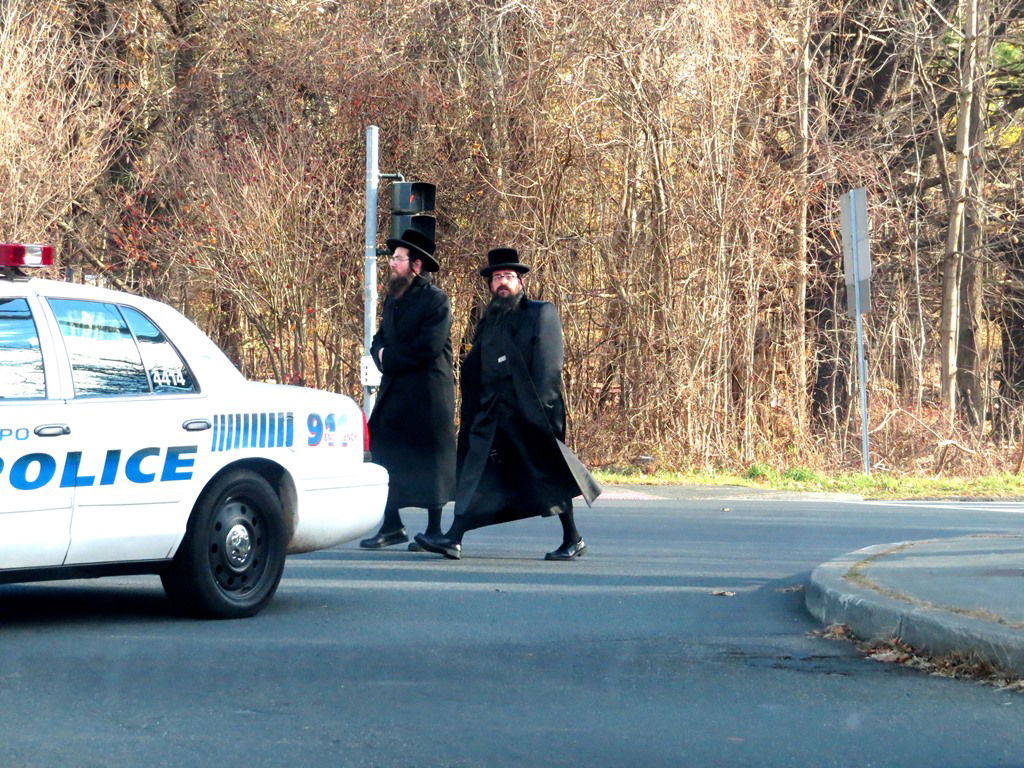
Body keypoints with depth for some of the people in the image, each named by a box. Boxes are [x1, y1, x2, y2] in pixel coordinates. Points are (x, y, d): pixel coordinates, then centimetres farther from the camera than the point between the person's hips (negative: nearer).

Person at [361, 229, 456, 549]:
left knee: (430, 461, 0)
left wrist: (389, 357, -9)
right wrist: (383, 356, -5)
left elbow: (428, 348, -18)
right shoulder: (393, 298, 15)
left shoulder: (435, 300, -9)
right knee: (384, 451, 3)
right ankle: (391, 526, 11)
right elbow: (380, 341, 18)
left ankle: (434, 529, 7)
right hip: (394, 390, 7)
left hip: (428, 393, -7)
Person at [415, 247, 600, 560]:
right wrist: (469, 414, 9)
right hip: (492, 413, 5)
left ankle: (573, 540, 10)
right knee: (476, 472, -4)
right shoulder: (488, 321, 19)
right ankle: (454, 540, -10)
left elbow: (548, 365, -8)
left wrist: (539, 406, -16)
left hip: (530, 411, -5)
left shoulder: (542, 314, 1)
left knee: (549, 474, 0)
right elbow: (473, 370, 18)